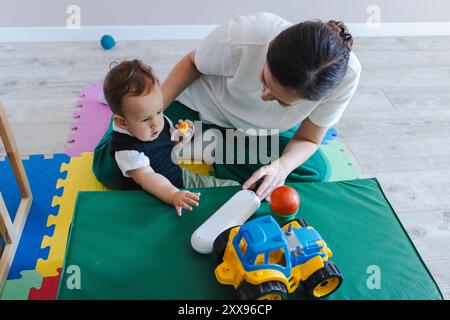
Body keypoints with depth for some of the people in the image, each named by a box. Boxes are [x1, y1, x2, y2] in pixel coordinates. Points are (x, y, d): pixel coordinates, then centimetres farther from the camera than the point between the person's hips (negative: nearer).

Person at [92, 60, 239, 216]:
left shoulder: (162, 122, -3)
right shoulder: (124, 148, -26)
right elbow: (146, 177, -35)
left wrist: (183, 140, -8)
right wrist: (173, 195, -49)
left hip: (179, 177, 7)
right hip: (156, 196, -7)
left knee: (233, 186, 5)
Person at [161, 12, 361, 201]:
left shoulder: (345, 75, -33)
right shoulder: (238, 38, -39)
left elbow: (307, 140, -16)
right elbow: (192, 64, -13)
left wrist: (281, 167, -37)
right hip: (199, 108, -2)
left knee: (316, 173, -15)